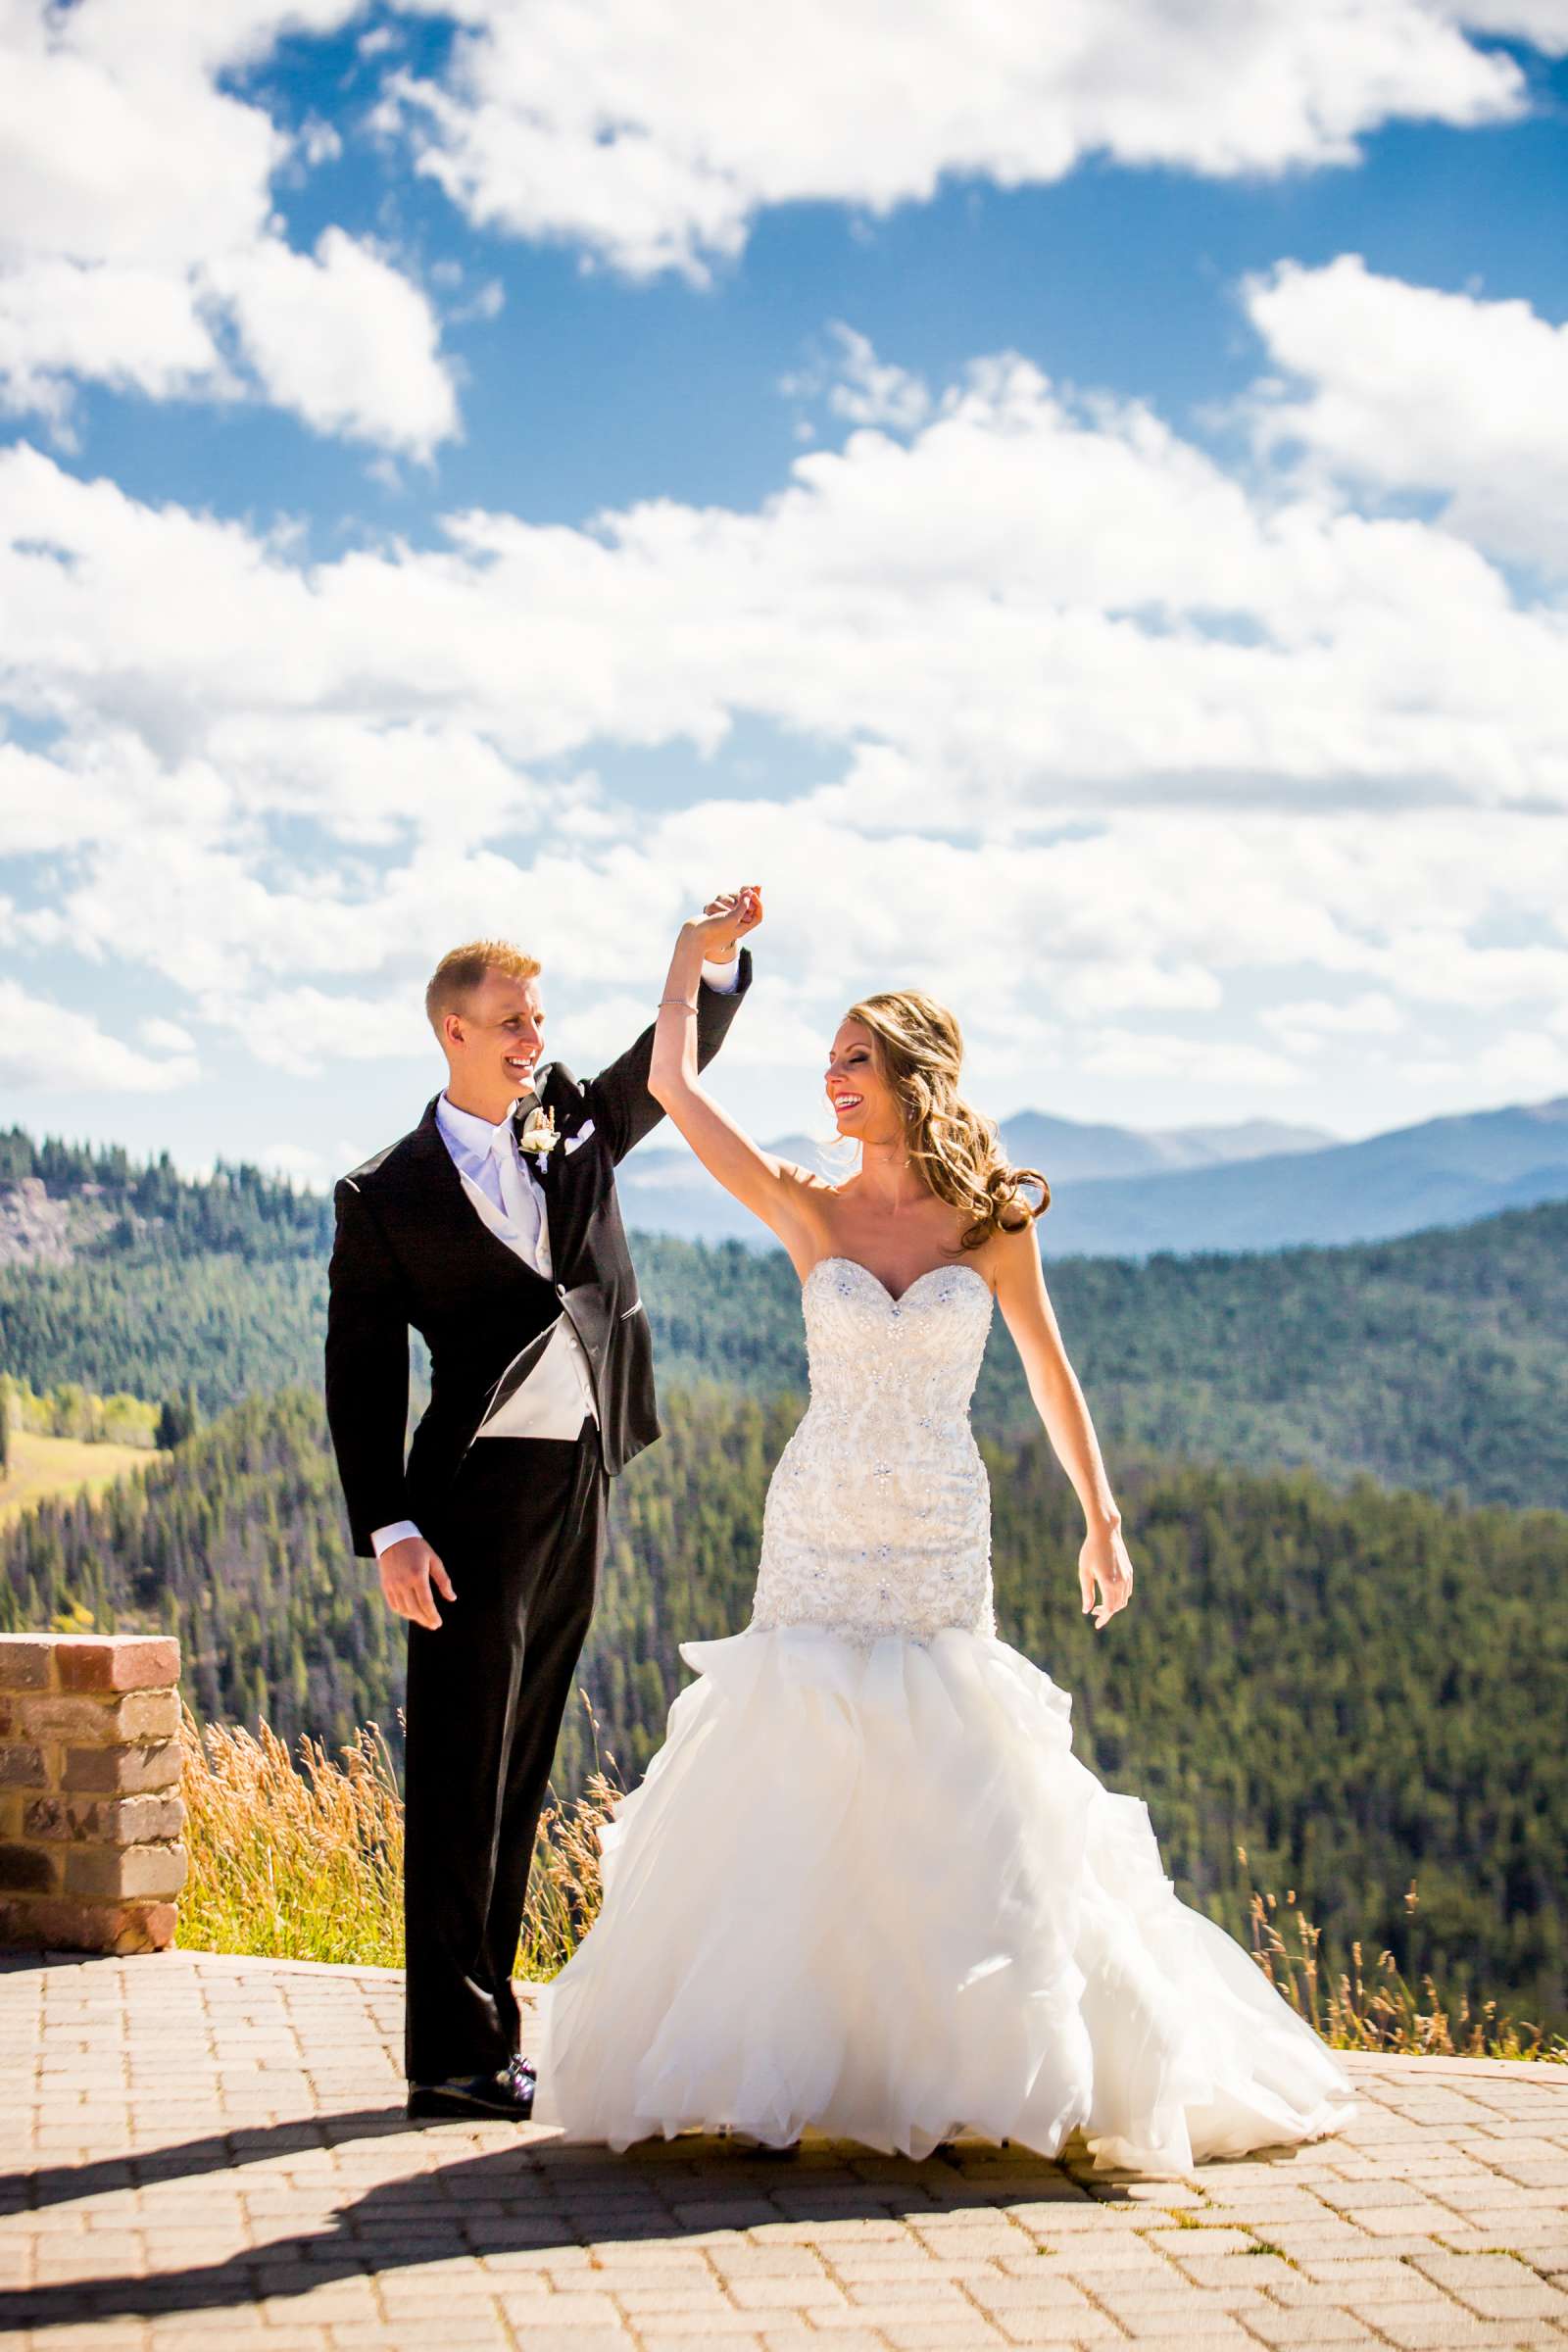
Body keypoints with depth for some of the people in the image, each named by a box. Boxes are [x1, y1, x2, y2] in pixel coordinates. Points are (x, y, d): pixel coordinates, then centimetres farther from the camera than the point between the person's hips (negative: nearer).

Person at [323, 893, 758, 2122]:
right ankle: (454, 2051, -1)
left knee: (521, 1773, 10)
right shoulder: (389, 1196, -1)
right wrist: (388, 1529, -11)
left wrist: (717, 958, -8)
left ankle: (487, 2034, 16)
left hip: (582, 1484, 6)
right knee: (460, 1778, -5)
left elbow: (678, 1055, 12)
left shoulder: (576, 1126, 14)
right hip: (478, 1491, -6)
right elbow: (361, 1373, -3)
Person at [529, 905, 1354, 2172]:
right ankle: (771, 2065, 12)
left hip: (941, 1551, -1)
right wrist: (692, 962, 8)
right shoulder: (809, 1210, 1)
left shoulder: (995, 1222, 0)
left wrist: (1102, 1517, 13)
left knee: (965, 1813, 0)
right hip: (817, 1543, 1)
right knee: (782, 1813, 0)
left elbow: (1051, 1373, 11)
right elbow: (674, 1085, -2)